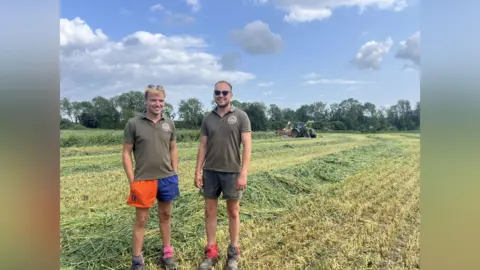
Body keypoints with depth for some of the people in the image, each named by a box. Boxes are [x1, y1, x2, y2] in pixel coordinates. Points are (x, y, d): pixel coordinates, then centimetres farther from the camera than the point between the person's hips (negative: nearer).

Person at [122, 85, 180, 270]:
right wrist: (132, 182, -9)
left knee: (165, 216, 15)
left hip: (167, 178, 3)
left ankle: (167, 254, 32)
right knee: (141, 220, 7)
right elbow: (126, 153, -5)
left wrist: (174, 174, 6)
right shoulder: (133, 124, -6)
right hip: (143, 180, -3)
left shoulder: (169, 124, 4)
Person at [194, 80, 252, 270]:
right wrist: (198, 171, 3)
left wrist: (243, 173, -15)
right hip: (210, 171, 4)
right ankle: (211, 252, 24)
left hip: (232, 172, -3)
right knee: (210, 211, 9)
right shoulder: (208, 118, 6)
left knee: (233, 212, 9)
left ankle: (233, 253, 24)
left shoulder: (241, 116, -4)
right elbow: (203, 146, 8)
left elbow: (247, 146, -9)